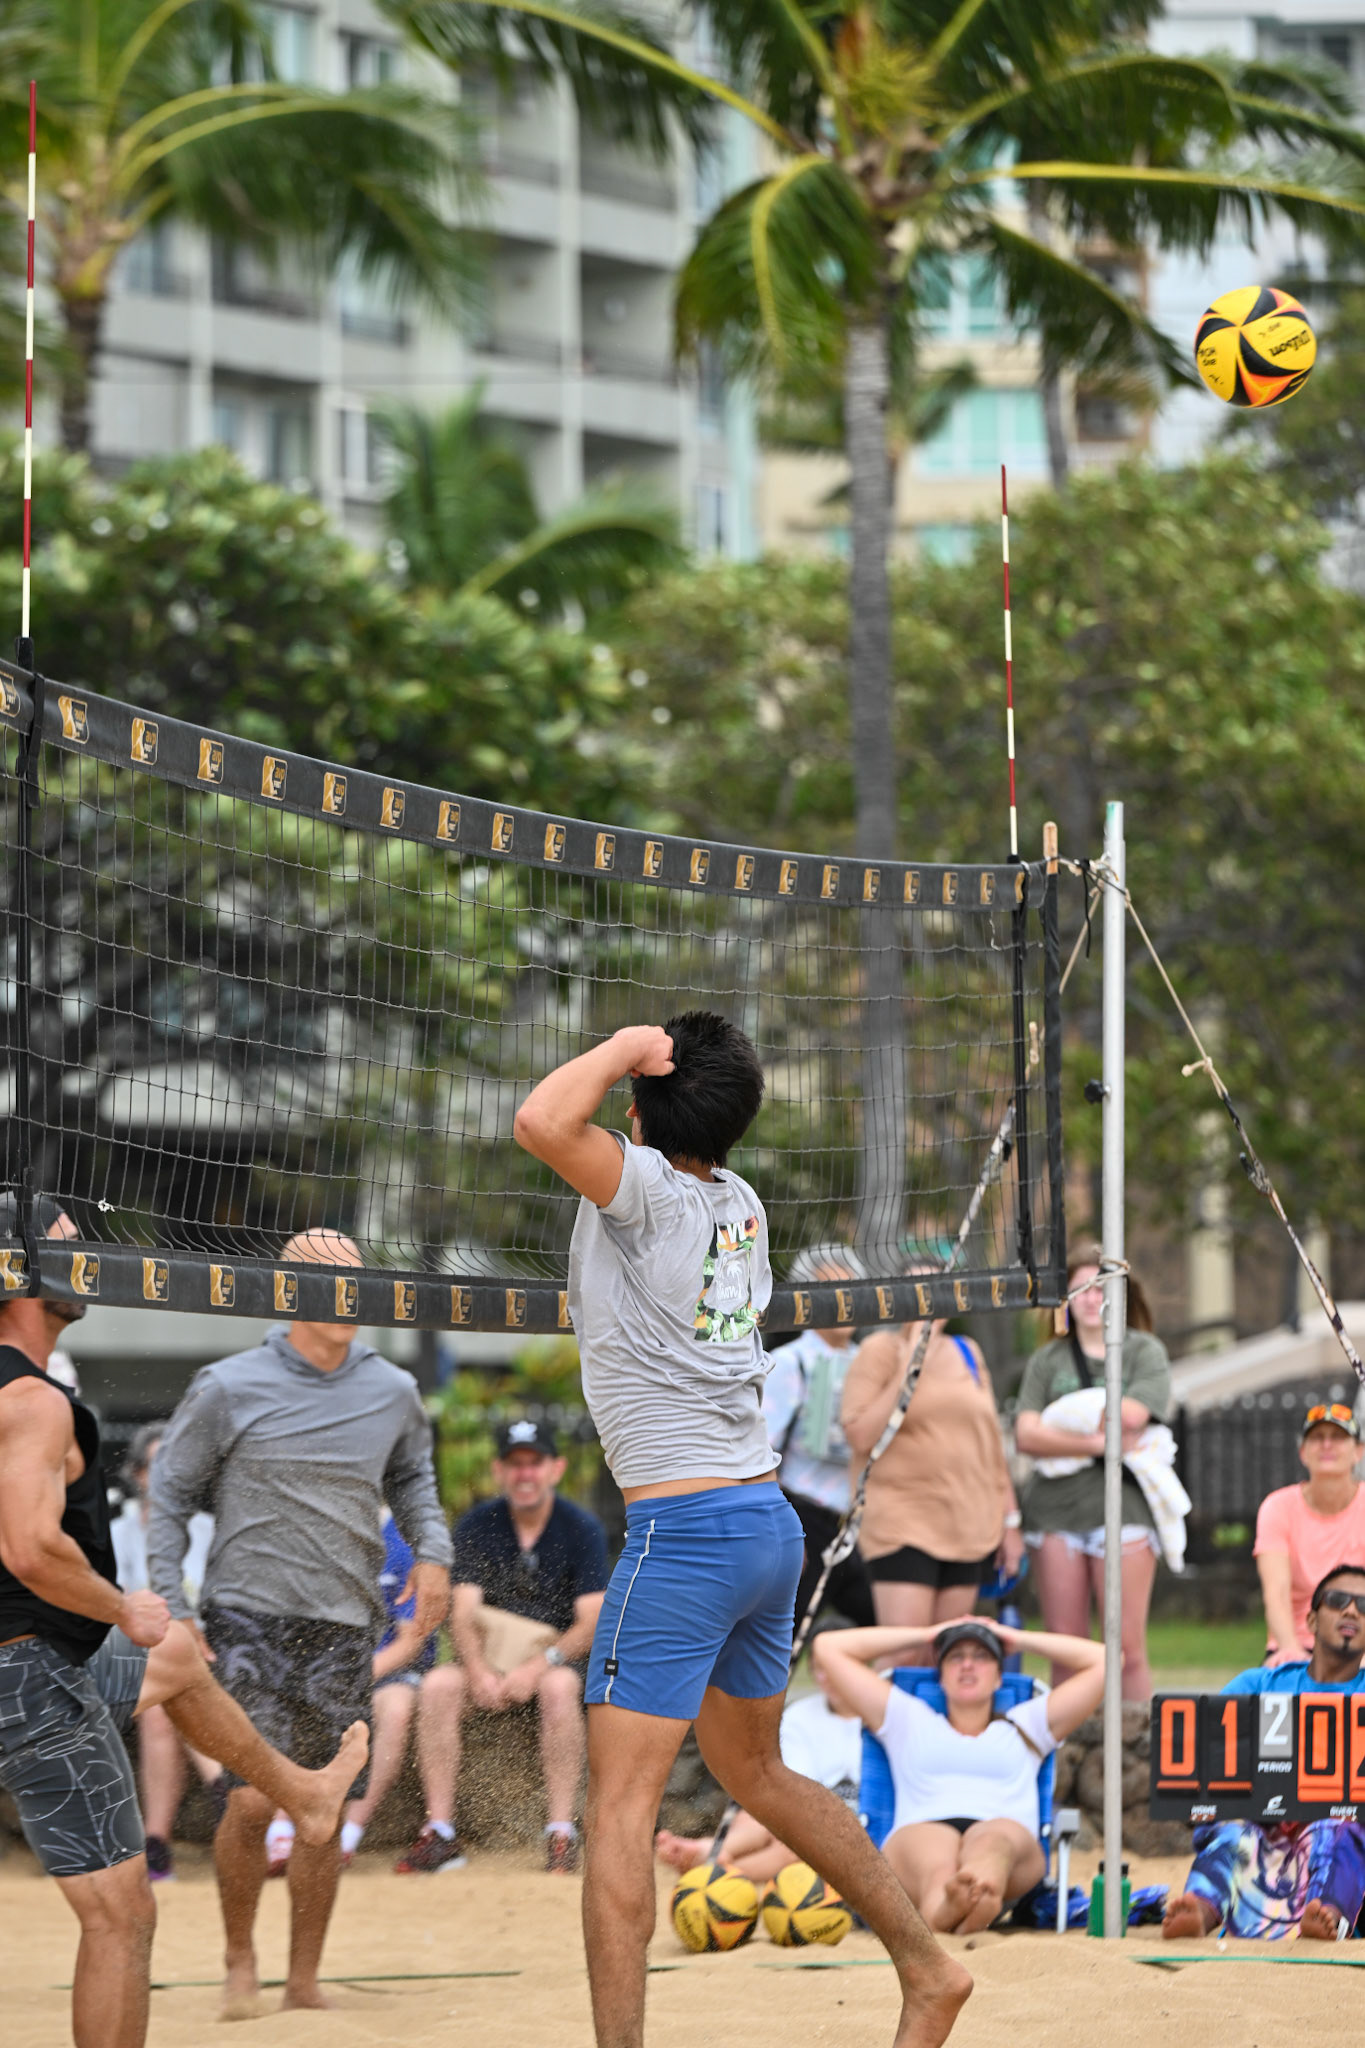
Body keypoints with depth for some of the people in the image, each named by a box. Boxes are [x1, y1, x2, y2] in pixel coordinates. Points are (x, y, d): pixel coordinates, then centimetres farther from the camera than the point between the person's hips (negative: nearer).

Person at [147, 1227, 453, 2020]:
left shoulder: (393, 1392, 7)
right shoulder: (228, 1389, -2)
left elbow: (412, 1475, 25)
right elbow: (171, 1498, 5)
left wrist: (433, 1549, 6)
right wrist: (171, 1612, -3)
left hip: (345, 1627, 3)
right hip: (250, 1619, -3)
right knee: (254, 1799, -14)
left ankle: (306, 1977, 17)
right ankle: (240, 1961, 7)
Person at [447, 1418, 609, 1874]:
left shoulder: (582, 1529, -6)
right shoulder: (476, 1526, 0)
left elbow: (591, 1623, -13)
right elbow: (463, 1614, -8)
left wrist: (538, 1666, -27)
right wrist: (478, 1671, -28)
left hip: (560, 1656, -2)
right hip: (490, 1656, 2)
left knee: (559, 1687, -36)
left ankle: (561, 1831, -38)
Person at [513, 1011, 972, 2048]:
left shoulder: (647, 1185, -11)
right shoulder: (741, 1203, 11)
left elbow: (542, 1121, -28)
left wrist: (625, 1046, -12)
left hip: (685, 1528, -8)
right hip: (772, 1519, 8)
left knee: (621, 1805, -7)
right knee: (756, 1770, 25)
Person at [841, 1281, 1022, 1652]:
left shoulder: (967, 1353, 16)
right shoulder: (880, 1350, 0)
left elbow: (991, 1441, 21)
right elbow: (860, 1438, -10)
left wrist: (1010, 1520, 18)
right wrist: (906, 1370, -13)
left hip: (971, 1527, 5)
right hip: (903, 1522, -5)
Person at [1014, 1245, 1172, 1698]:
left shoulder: (1145, 1351, 9)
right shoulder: (1047, 1360, 15)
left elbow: (1133, 1415, -9)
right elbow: (1026, 1435, 1)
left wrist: (1064, 1423, 2)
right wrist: (1097, 1442, -11)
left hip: (1122, 1504, -3)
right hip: (1054, 1504, 3)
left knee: (1127, 1648, -8)